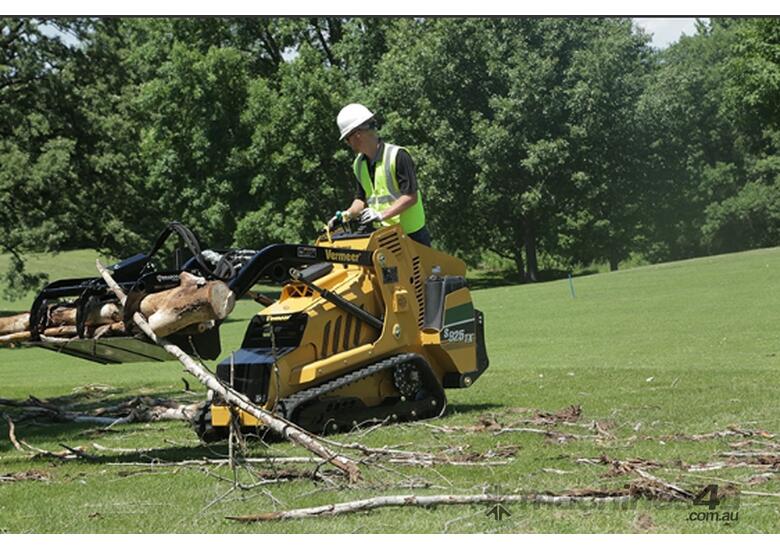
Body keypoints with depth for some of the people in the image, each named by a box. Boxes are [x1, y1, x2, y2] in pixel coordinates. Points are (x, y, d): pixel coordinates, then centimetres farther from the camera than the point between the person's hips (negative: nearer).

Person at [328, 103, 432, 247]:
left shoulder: (398, 156, -14)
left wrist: (382, 215, -25)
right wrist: (347, 215, -2)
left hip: (412, 235, -6)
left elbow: (411, 197, -18)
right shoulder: (359, 165, 9)